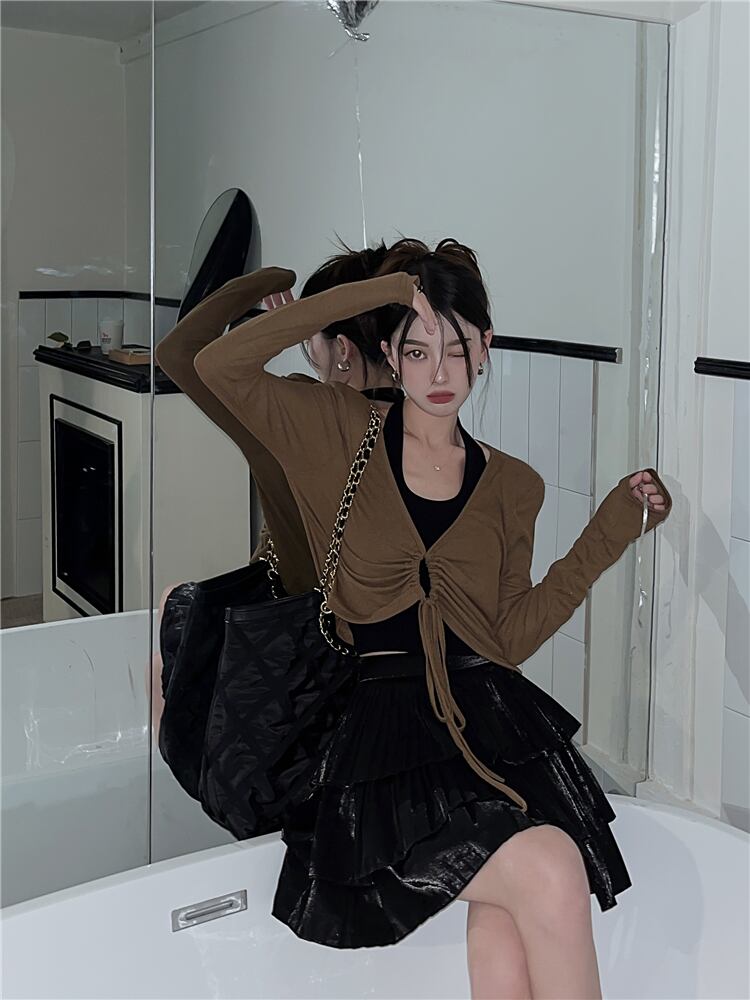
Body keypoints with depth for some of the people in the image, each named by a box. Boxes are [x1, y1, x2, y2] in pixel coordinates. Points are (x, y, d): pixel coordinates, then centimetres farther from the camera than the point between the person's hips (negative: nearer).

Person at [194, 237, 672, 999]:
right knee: (552, 874, -25)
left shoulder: (512, 486, 15)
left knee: (507, 925, -22)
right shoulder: (341, 435, 6)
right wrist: (382, 290, -8)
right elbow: (219, 365, -9)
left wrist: (614, 527, 8)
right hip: (382, 732, -3)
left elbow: (511, 635, 10)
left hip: (492, 723, 3)